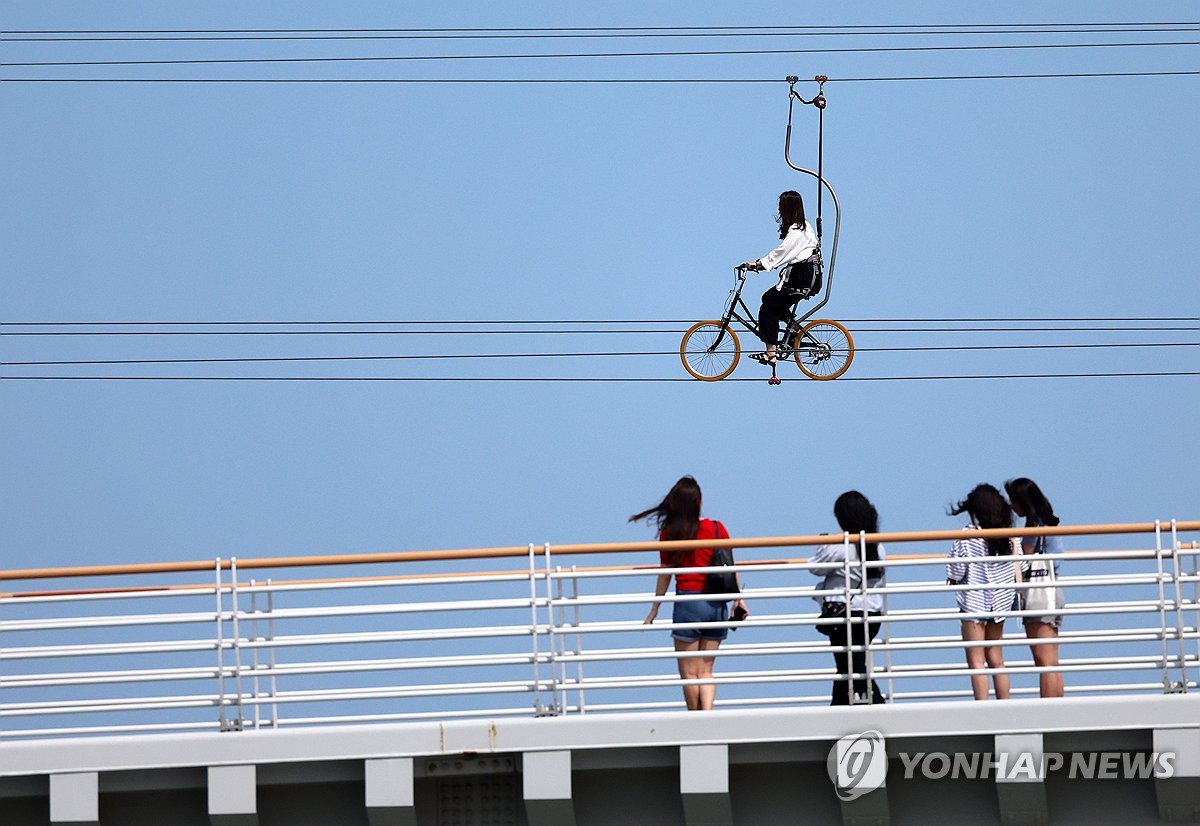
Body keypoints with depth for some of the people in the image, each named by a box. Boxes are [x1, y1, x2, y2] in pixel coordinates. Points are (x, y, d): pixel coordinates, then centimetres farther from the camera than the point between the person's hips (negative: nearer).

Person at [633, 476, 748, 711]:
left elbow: (665, 574, 1)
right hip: (718, 604, 3)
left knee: (689, 672, 6)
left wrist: (654, 610, 9)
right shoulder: (717, 528, 2)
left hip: (688, 603, -3)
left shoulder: (669, 532, -3)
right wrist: (738, 600, 13)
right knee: (705, 670, 10)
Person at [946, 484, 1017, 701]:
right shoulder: (1009, 537, 1)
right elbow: (1018, 570, 6)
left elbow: (955, 572, -13)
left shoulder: (968, 537, -14)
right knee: (996, 660, 15)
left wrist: (952, 582, 8)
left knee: (976, 661, -2)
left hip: (974, 601, -6)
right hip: (1000, 602, 6)